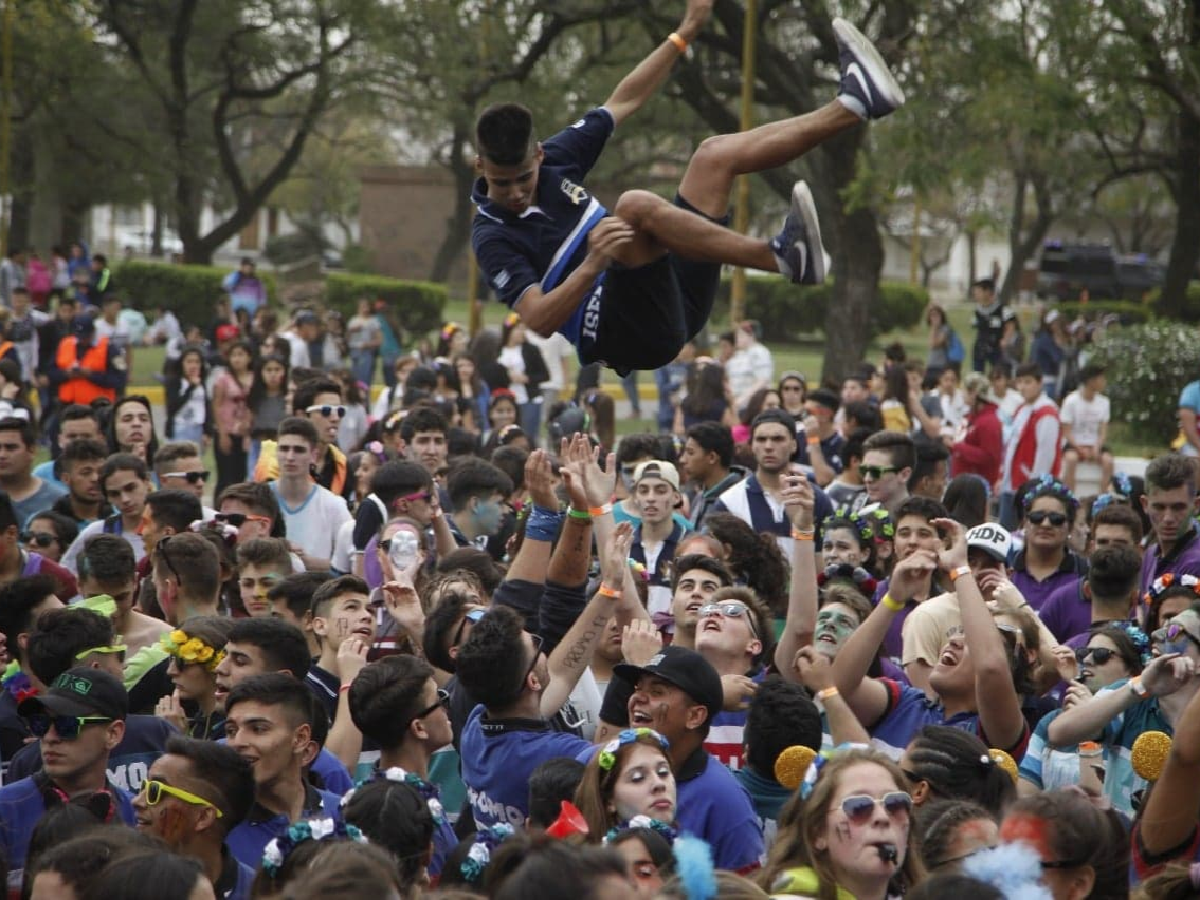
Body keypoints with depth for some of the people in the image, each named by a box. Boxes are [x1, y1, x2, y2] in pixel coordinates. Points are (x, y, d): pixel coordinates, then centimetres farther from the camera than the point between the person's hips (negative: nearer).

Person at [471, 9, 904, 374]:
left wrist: (685, 34, 18)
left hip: (672, 295, 8)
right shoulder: (493, 238, -11)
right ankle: (785, 258, -41)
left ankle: (854, 104, -1)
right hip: (628, 335, -8)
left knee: (714, 155, 5)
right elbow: (537, 319, -23)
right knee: (635, 205, -33)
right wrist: (592, 266, -38)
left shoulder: (552, 160, 9)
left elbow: (622, 102, 18)